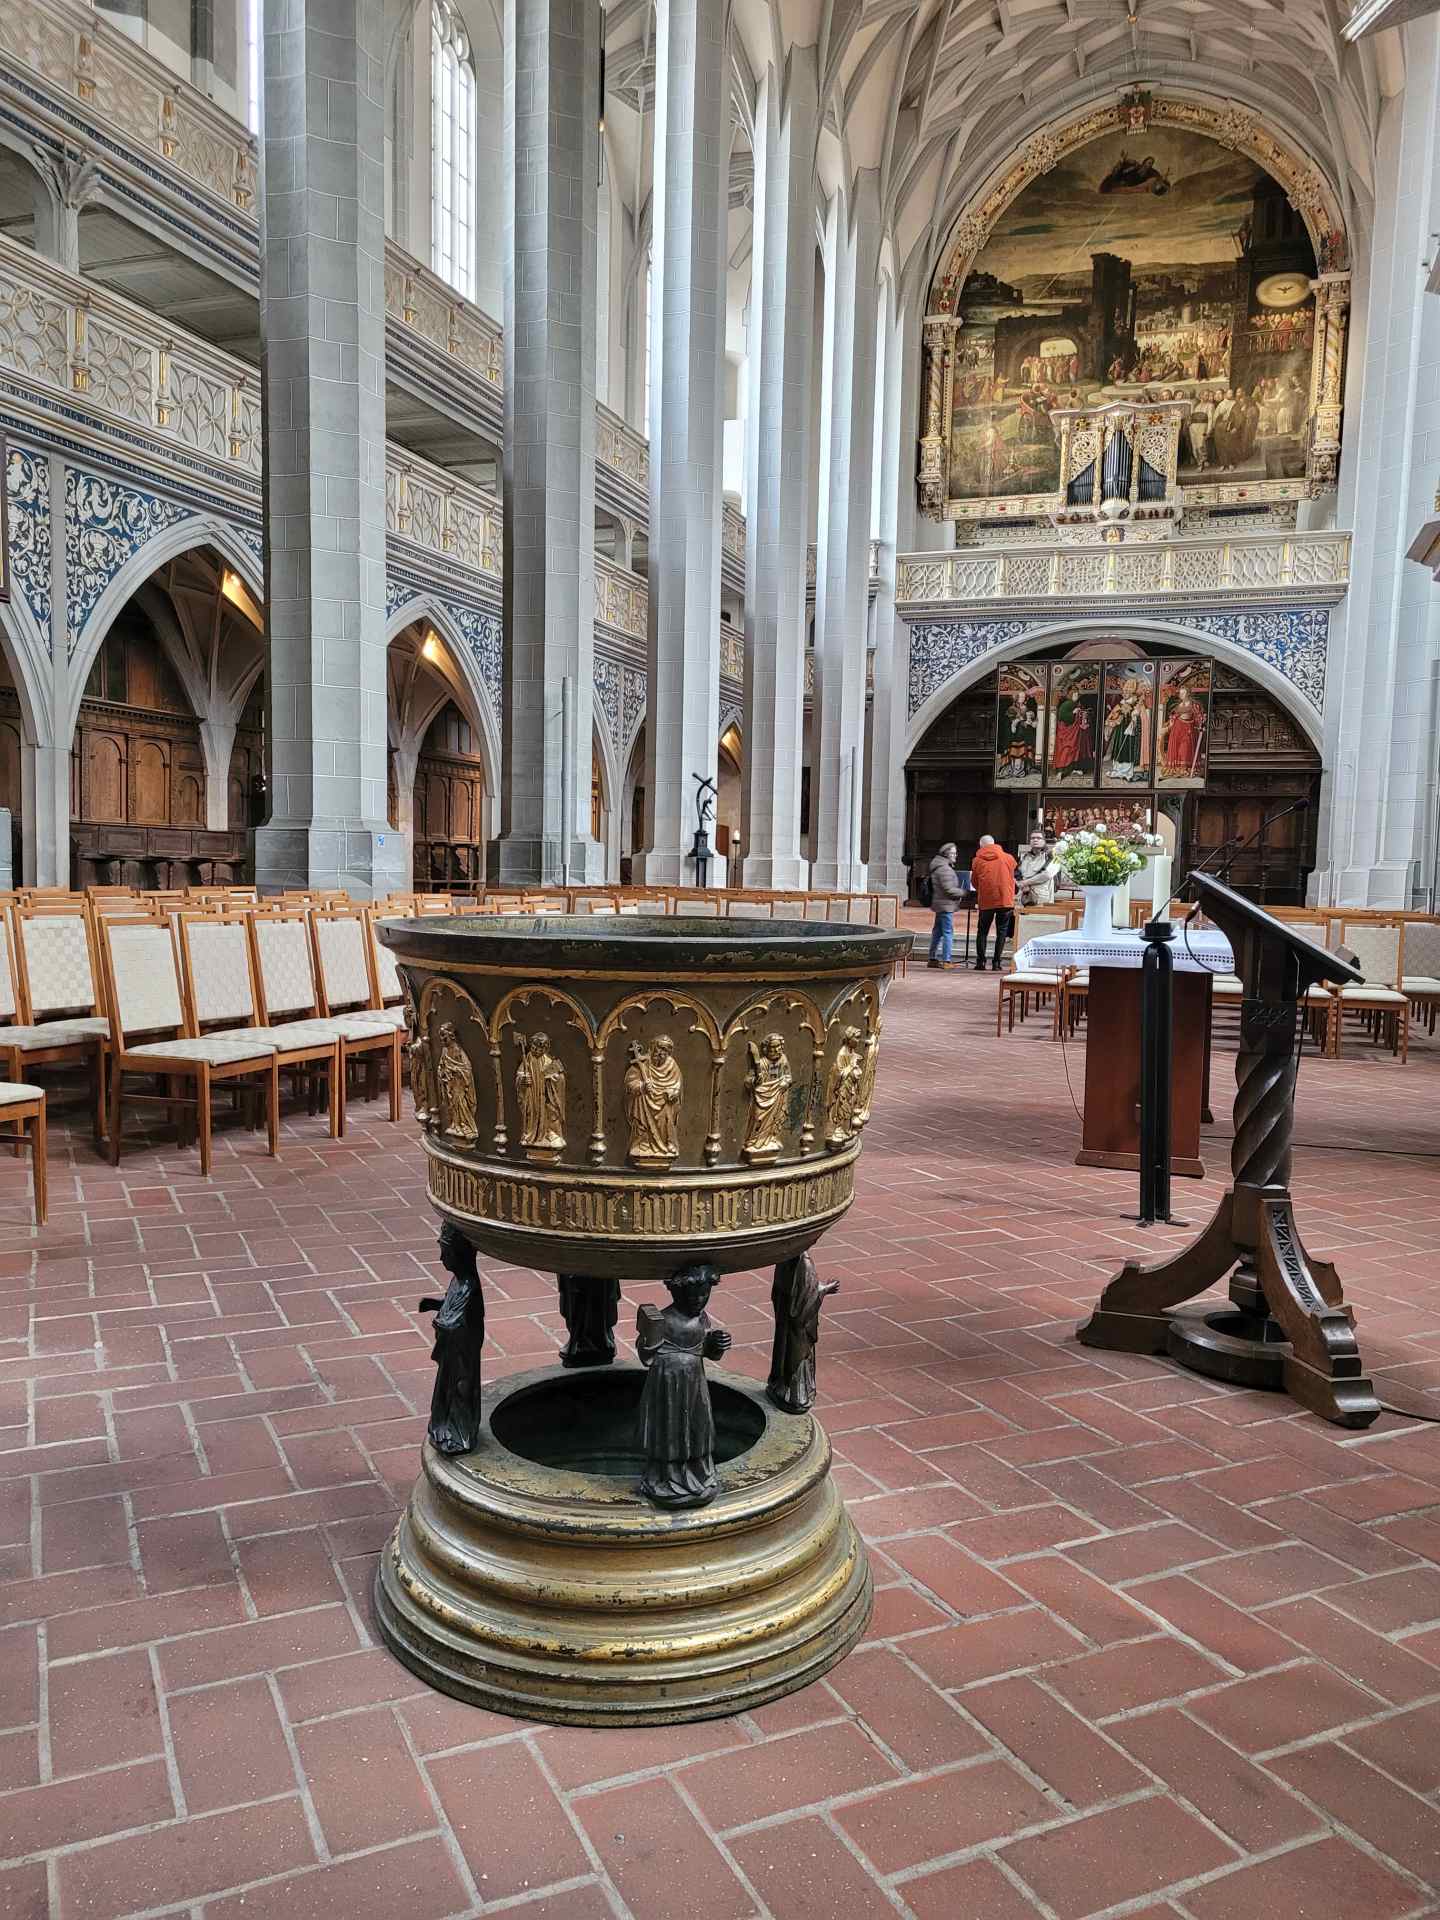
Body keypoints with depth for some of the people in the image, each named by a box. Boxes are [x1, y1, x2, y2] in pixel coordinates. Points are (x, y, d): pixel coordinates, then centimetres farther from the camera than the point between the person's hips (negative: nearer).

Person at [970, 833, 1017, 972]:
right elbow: (1012, 879, 12)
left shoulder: (978, 860, 1)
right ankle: (996, 962, 2)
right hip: (1005, 900, 0)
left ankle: (980, 962, 8)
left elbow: (974, 882, 7)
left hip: (986, 901, 0)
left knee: (983, 931, 11)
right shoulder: (1008, 858, 3)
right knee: (1002, 932, 7)